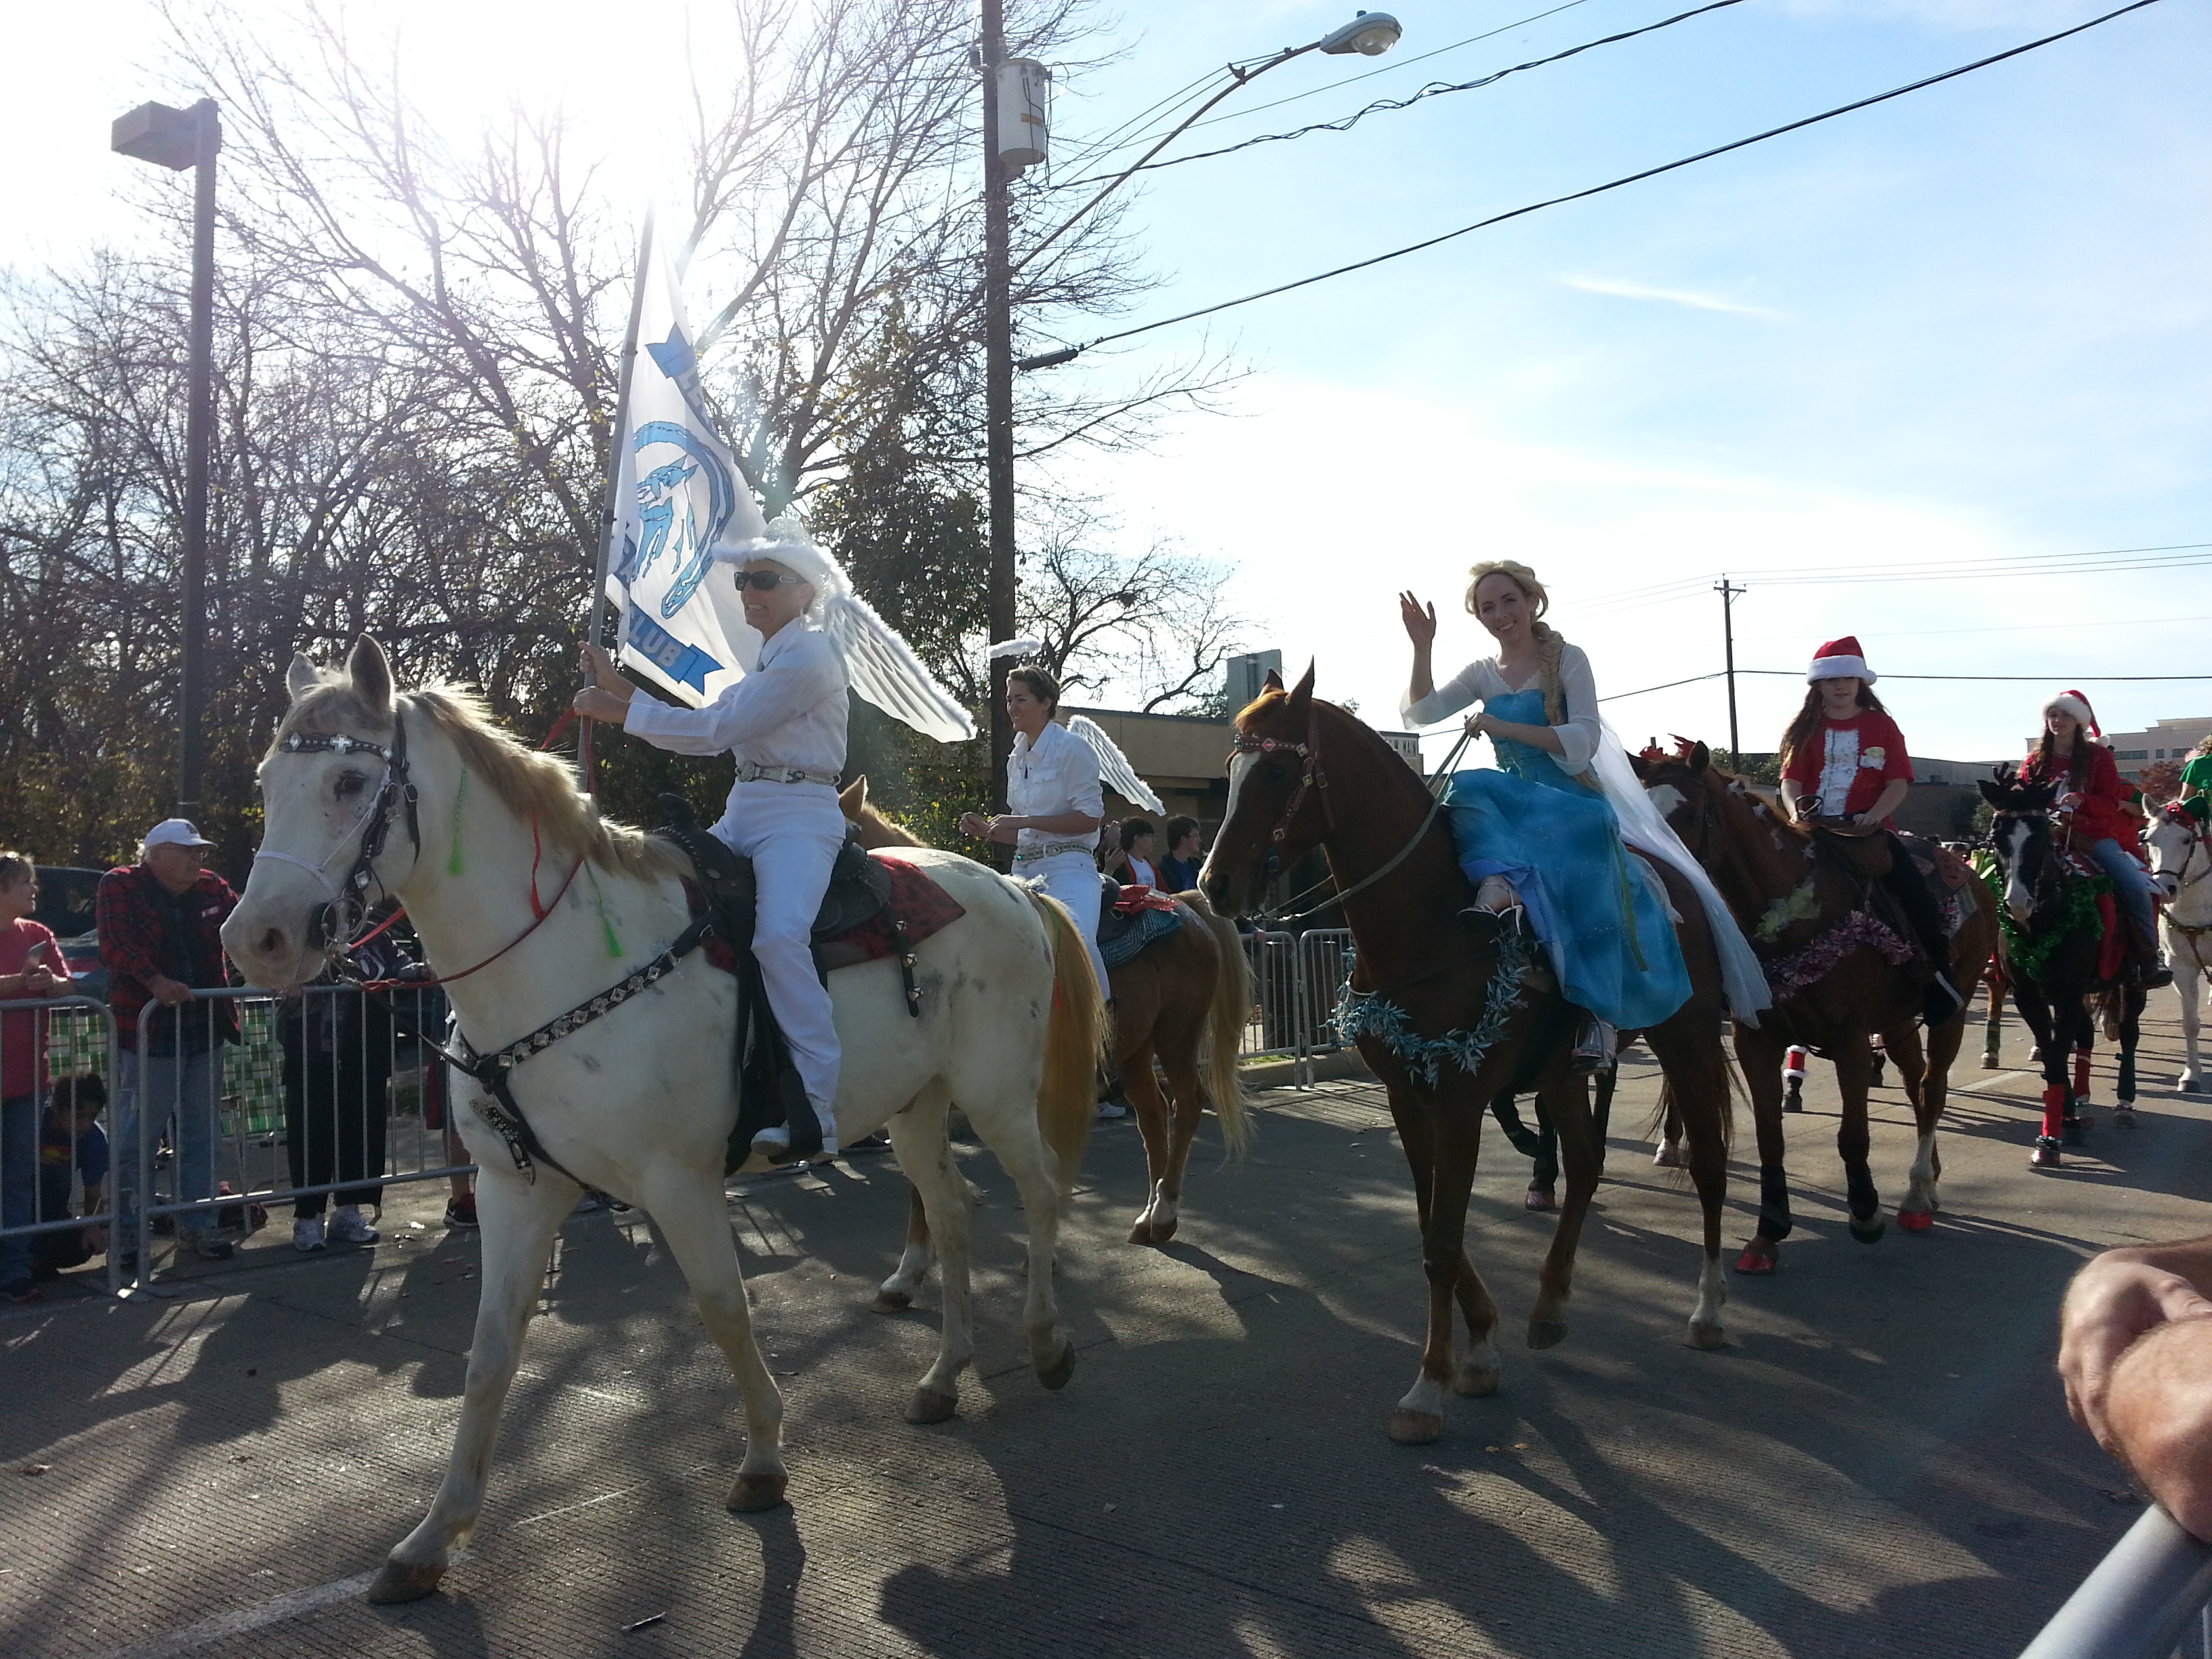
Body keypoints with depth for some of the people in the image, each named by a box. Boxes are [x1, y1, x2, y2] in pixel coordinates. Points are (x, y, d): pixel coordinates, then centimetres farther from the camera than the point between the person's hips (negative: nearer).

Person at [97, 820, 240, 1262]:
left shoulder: (211, 889, 9)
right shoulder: (119, 887, -5)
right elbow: (118, 944, -18)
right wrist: (156, 982, -34)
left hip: (205, 1031, 5)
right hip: (147, 1031, -5)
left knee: (199, 1131, 12)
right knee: (135, 1134, 1)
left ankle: (196, 1222, 22)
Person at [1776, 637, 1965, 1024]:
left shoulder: (1881, 726, 8)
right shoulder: (1805, 729, 11)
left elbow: (1899, 784, 2)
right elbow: (1791, 780, 4)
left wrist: (1874, 815, -17)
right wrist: (1796, 811, -18)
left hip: (1869, 828, -1)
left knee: (1916, 896, -18)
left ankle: (1939, 977, -6)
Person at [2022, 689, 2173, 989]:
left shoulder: (2098, 756, 7)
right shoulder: (2036, 761, 12)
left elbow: (2111, 803, -1)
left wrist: (2082, 800, -20)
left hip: (2095, 836, -1)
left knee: (2136, 888, -20)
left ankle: (2147, 961, -9)